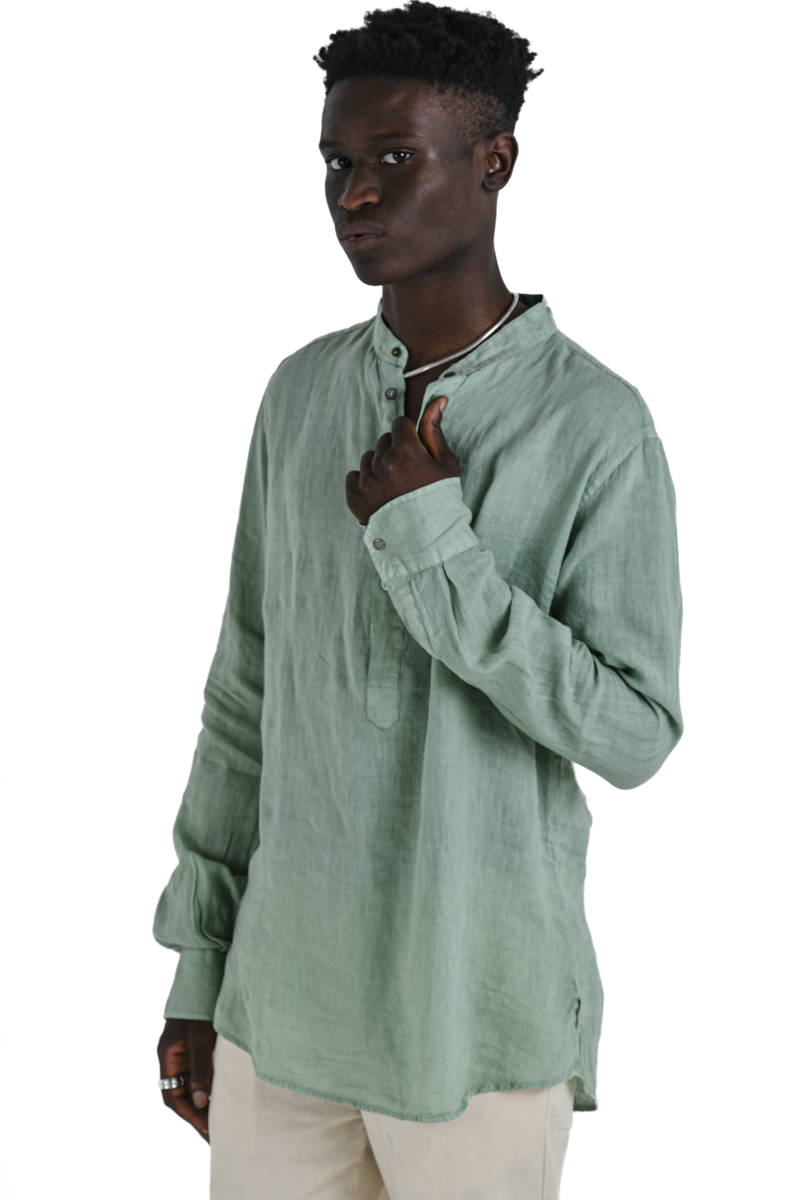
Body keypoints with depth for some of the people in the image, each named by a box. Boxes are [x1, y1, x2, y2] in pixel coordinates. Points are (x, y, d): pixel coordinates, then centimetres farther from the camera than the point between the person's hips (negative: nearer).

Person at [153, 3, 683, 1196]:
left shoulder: (596, 426, -12)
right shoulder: (302, 394, 3)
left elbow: (636, 735, -13)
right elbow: (248, 693, 7)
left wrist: (435, 552, -21)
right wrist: (199, 967, 9)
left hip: (477, 1016, -4)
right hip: (283, 993, 4)